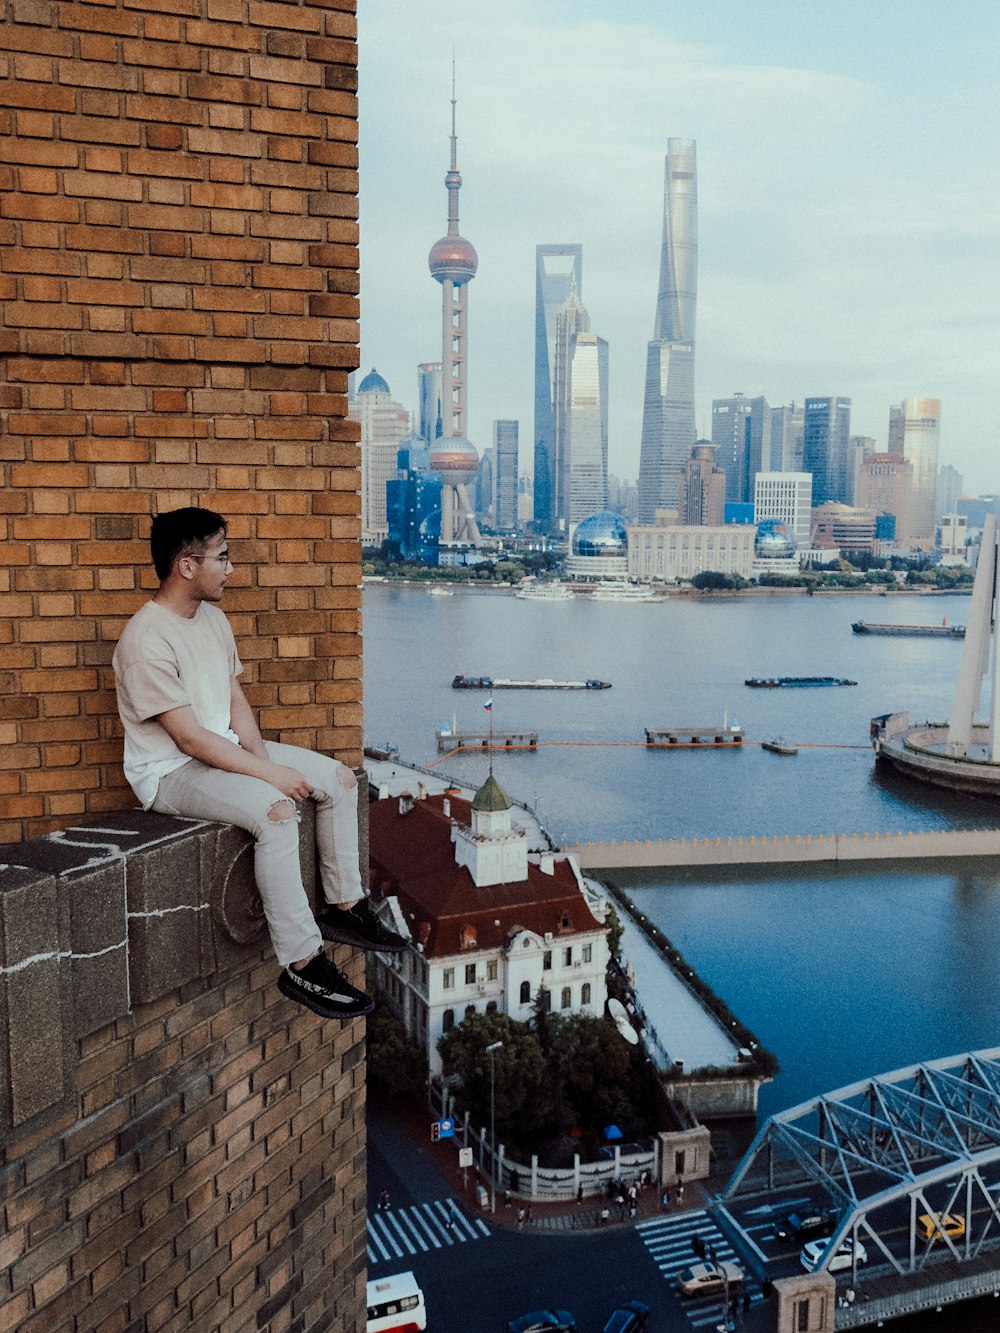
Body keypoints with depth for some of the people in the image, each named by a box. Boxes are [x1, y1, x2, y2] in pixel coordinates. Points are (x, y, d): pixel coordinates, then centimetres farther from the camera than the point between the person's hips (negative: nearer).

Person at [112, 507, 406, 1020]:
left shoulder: (213, 619, 6)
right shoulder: (146, 640, -23)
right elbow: (190, 738, -25)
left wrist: (262, 757, -7)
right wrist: (271, 774, -22)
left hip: (223, 749, 10)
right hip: (171, 771, -9)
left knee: (339, 779, 3)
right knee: (275, 810, -33)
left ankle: (343, 907, 13)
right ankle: (301, 964, -25)